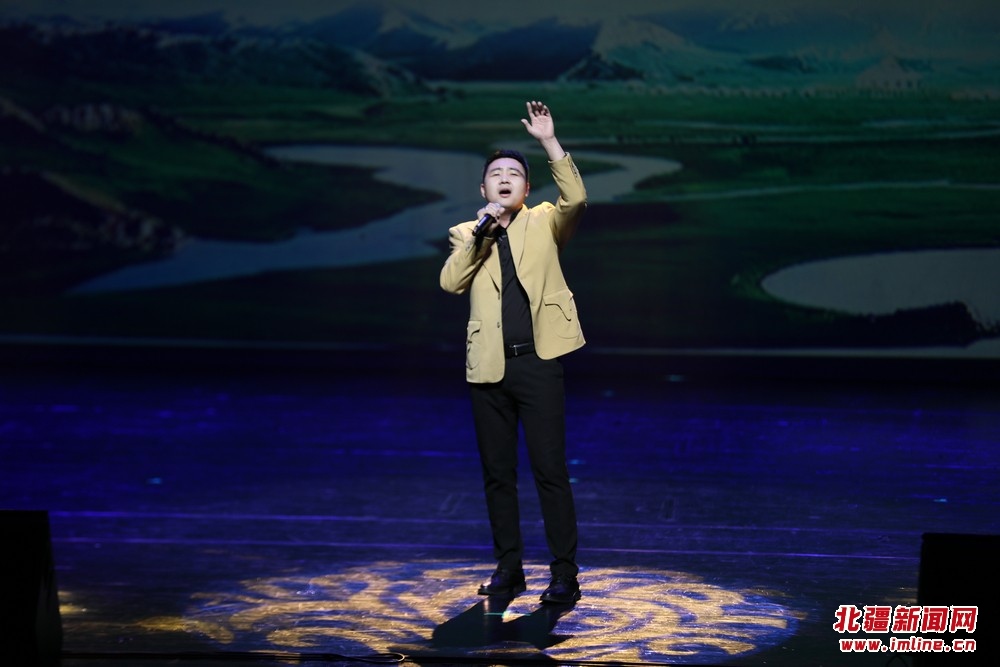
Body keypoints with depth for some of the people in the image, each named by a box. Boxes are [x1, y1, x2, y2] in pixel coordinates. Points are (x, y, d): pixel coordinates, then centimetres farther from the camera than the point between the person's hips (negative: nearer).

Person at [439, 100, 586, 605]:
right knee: (497, 474, 9)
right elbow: (450, 283, -4)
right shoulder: (466, 234, 12)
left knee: (550, 472, -5)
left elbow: (576, 199, -13)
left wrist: (549, 142, -18)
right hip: (488, 368, 3)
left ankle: (564, 575, 0)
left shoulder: (544, 222, 7)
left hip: (538, 362, -3)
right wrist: (479, 233, -12)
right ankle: (508, 568, 19)